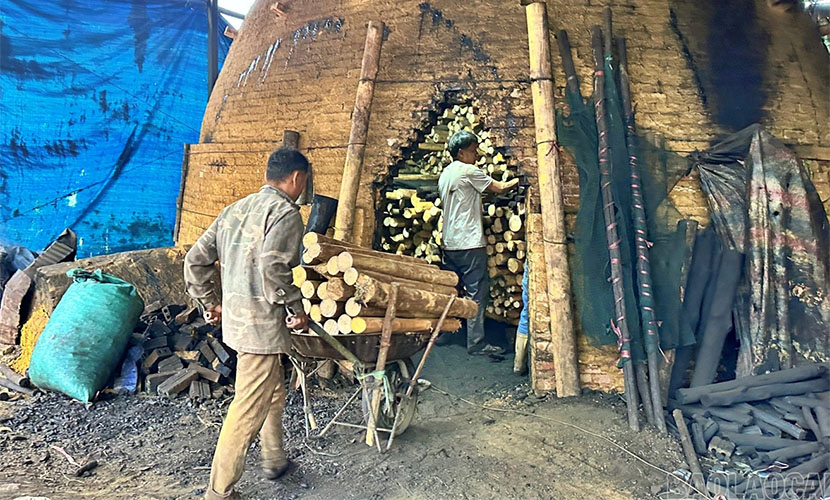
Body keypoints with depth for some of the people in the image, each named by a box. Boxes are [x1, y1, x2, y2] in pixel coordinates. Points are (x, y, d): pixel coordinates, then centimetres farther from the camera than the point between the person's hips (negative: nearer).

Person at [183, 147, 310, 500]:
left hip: (234, 320, 9)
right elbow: (272, 267, -28)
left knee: (274, 392, 25)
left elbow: (195, 260, 12)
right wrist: (296, 308, -16)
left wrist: (209, 303, 19)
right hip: (262, 325, -9)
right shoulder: (285, 212, -12)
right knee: (248, 410, 4)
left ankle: (274, 460, 41)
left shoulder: (235, 209, 13)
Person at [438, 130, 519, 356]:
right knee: (477, 291, -4)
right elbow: (500, 188, -3)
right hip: (469, 243, -9)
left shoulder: (445, 174, 17)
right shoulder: (468, 171, -9)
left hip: (449, 242, 9)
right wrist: (519, 180, 10)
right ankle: (476, 343, -1)